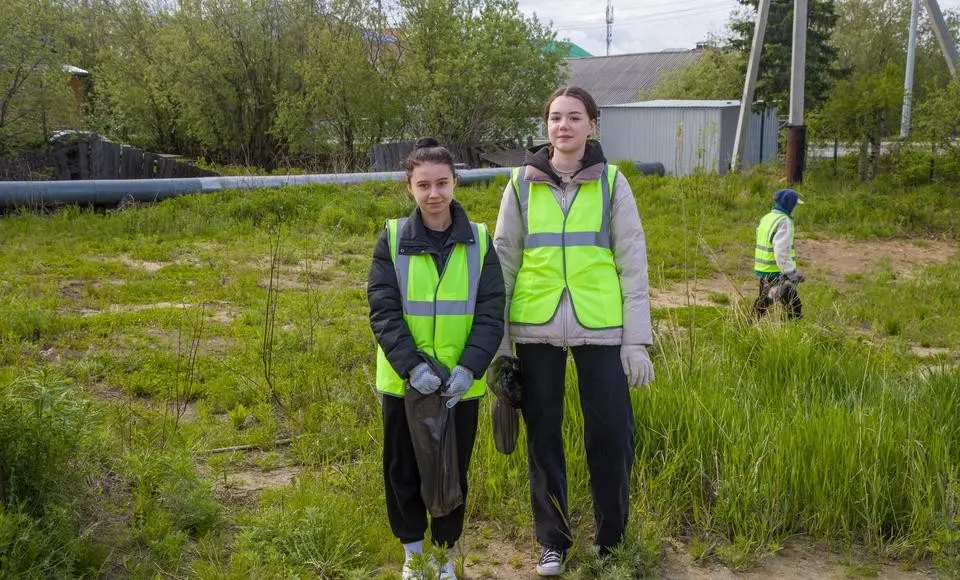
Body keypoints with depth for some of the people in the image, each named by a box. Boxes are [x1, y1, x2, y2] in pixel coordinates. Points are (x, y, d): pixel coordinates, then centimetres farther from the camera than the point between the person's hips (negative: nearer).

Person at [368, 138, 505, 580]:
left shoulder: (479, 240, -3)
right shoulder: (392, 239, -4)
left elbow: (490, 313, -7)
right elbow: (383, 312, -9)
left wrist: (468, 368, -21)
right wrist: (412, 365, -23)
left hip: (460, 383, 0)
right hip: (403, 382, 0)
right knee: (403, 470, 13)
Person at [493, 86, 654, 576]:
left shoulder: (611, 182, 3)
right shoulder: (522, 183, 5)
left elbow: (633, 262, 2)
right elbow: (503, 263, 7)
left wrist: (637, 339, -4)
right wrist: (497, 340, 4)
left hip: (600, 329, -1)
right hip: (536, 330, 1)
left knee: (611, 435, 2)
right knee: (543, 437, 9)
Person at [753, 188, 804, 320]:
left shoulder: (766, 218, 9)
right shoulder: (784, 221, -18)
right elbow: (781, 251, -26)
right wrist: (791, 273, -22)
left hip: (763, 269, 9)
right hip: (777, 273, -9)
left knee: (762, 303, 21)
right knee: (794, 307, -2)